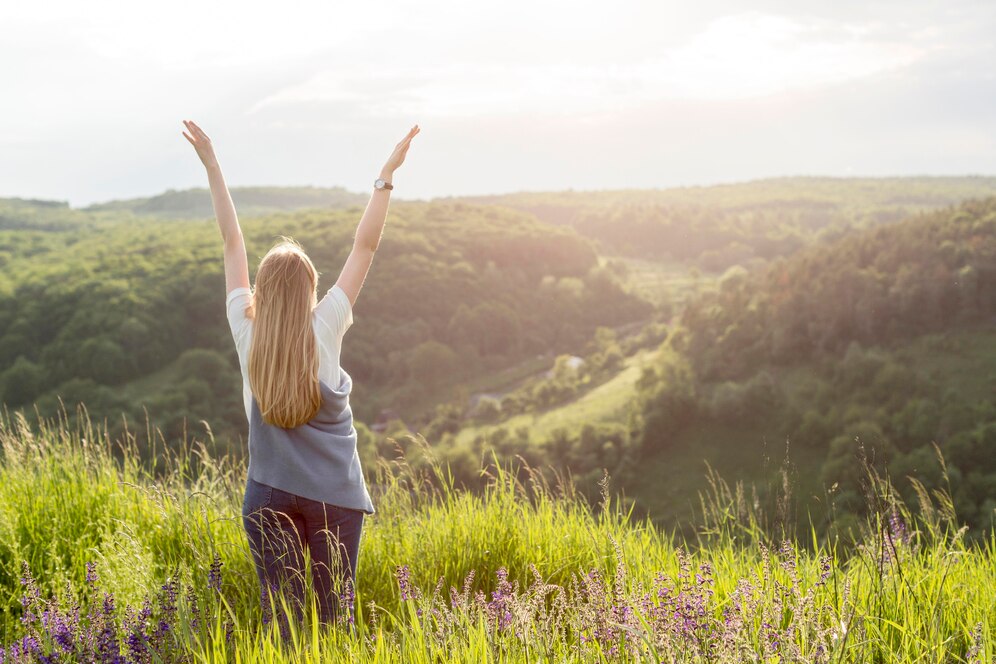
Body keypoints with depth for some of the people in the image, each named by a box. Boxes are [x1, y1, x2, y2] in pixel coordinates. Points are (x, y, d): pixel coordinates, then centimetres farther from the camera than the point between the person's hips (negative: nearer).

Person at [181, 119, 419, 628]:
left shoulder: (246, 332, -4)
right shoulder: (324, 328, -8)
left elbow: (232, 240, 3)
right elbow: (365, 245, -4)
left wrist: (211, 164, 11)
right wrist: (386, 175, 0)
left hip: (269, 492, 2)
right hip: (334, 493, -1)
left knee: (281, 614, 6)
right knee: (335, 614, 6)